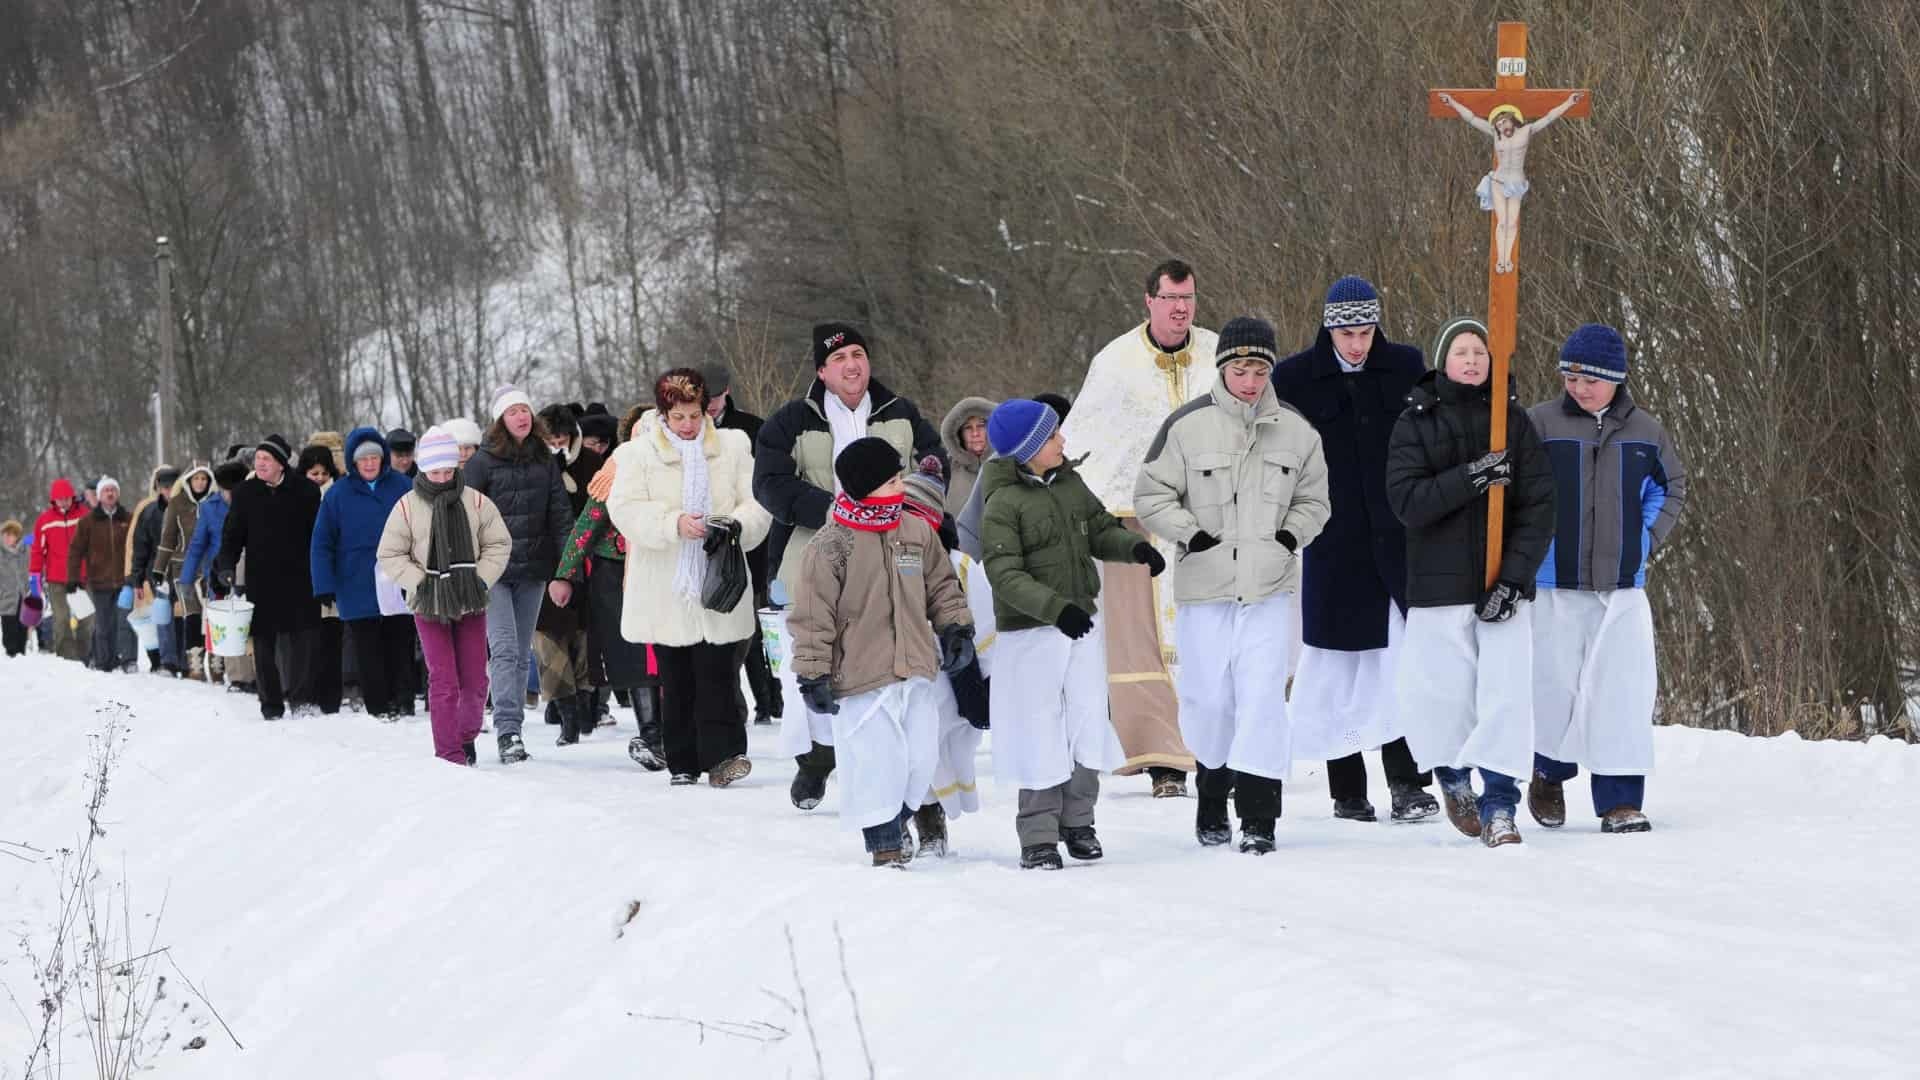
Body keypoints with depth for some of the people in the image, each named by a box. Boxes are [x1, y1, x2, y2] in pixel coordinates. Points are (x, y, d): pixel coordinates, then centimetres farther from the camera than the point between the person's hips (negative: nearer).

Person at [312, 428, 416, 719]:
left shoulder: (403, 487, 2)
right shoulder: (338, 495, 0)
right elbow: (321, 543, 2)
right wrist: (325, 586, -5)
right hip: (357, 591, 0)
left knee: (401, 649, 4)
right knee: (368, 652, 2)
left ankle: (403, 703, 10)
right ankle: (378, 708, 8)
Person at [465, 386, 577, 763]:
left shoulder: (545, 461, 9)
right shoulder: (483, 461, -3)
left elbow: (561, 517, 8)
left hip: (533, 571, 4)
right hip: (493, 570, -4)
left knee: (522, 655, 8)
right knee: (505, 649, -15)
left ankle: (512, 731, 13)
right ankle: (507, 730, -19)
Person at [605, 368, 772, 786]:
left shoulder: (732, 447, 7)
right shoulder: (637, 453, 1)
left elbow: (758, 503, 3)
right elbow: (625, 509, -10)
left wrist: (737, 525, -19)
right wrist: (675, 523, -24)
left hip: (719, 584, 0)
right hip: (665, 591, 0)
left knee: (718, 673, -9)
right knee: (676, 680, 7)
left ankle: (722, 754, -11)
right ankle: (683, 763, 14)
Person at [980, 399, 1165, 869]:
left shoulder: (1070, 483, 6)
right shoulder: (1003, 503, -15)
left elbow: (1101, 531, 16)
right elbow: (1006, 576, -21)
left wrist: (1135, 547, -5)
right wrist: (1056, 608, -32)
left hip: (1084, 623, 6)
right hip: (1030, 633, -6)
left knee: (1089, 721, 7)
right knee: (1042, 733, -3)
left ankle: (1077, 820, 22)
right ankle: (1039, 835, 6)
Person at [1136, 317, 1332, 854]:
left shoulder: (1296, 430, 4)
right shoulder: (1187, 425, -6)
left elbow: (1313, 499, 17)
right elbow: (1151, 495, 0)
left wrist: (1292, 534, 1)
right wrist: (1191, 534, -10)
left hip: (1271, 588, 1)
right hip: (1204, 588, -1)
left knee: (1263, 696, -9)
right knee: (1209, 698, 5)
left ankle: (1258, 818, -8)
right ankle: (1212, 798, 27)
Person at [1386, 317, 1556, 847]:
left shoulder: (1514, 422, 4)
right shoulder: (1415, 423, 3)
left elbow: (1538, 506, 0)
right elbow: (1406, 499, -9)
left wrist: (1514, 576, -10)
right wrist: (1469, 478, -21)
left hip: (1504, 585, 0)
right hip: (1438, 585, 0)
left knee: (1507, 694, -8)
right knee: (1442, 694, 2)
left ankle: (1498, 804, -1)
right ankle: (1454, 779, 30)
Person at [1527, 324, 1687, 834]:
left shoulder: (1644, 430, 6)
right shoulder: (1541, 423, -2)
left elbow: (1670, 488, 19)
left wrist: (1647, 540, 6)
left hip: (1623, 584, 2)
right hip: (1555, 585, -2)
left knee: (1623, 692, -4)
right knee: (1556, 686, 3)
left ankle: (1621, 799, 0)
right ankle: (1549, 772, 27)